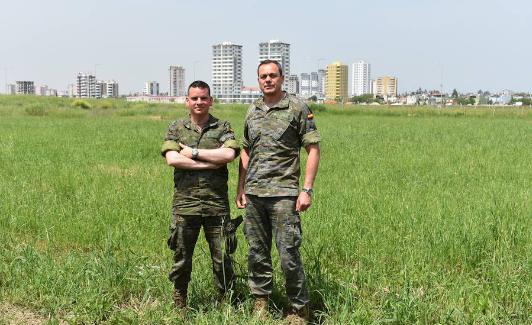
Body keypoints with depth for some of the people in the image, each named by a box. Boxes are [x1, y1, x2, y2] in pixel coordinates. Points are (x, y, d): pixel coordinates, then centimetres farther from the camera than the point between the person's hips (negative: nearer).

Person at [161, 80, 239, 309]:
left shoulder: (222, 127, 6)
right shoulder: (176, 128, 8)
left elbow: (229, 154, -12)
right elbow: (172, 159, -9)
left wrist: (194, 152, -10)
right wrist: (210, 163, -12)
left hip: (217, 204, 0)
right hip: (185, 204, 1)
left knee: (222, 258, 5)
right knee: (181, 257, 9)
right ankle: (179, 303, 26)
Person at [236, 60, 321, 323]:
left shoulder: (297, 108, -2)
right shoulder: (252, 111, 14)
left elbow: (313, 150, -5)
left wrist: (307, 190, -12)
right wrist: (241, 188, 15)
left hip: (283, 193, -5)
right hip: (253, 194, 5)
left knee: (289, 254, -5)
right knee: (257, 252, 12)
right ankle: (260, 303, 26)